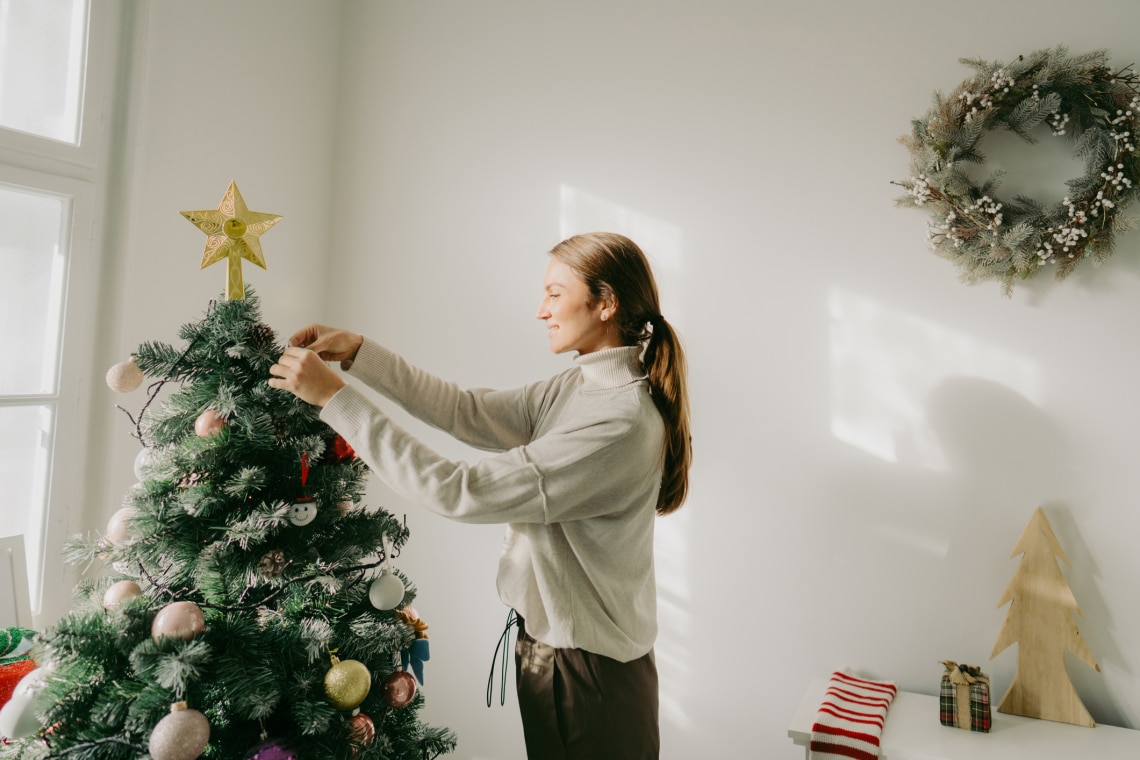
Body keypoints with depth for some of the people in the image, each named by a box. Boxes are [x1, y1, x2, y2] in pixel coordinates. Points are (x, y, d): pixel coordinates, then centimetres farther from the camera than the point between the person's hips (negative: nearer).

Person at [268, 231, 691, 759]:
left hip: (591, 674, -8)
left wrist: (335, 397, -23)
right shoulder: (576, 387, 1)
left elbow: (461, 492, -28)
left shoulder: (622, 422, -28)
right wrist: (358, 353, -2)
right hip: (548, 643, 8)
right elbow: (468, 412, 3)